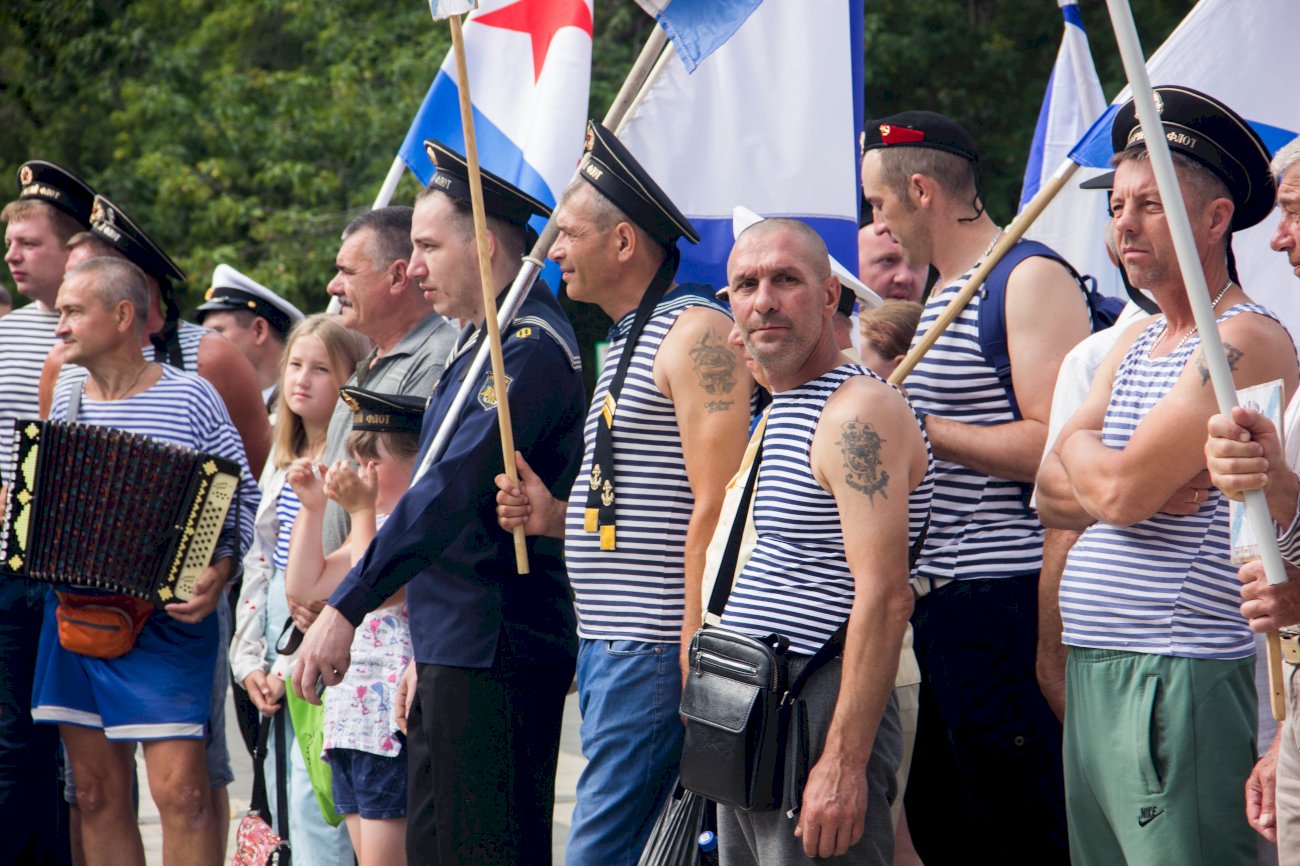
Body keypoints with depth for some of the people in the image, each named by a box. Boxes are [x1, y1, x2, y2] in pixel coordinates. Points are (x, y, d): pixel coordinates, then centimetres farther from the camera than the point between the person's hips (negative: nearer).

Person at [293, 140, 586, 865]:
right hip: (452, 652, 10)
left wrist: (347, 610, -24)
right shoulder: (479, 342, 17)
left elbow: (454, 491, -23)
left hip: (497, 657, -10)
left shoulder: (531, 347, -16)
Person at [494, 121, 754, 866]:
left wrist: (694, 655, -22)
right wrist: (556, 517, 10)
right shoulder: (628, 343, 21)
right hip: (608, 645, 10)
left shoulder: (696, 334, -11)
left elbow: (716, 510, -18)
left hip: (654, 650, -10)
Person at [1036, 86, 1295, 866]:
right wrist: (1137, 488, -7)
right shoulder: (1135, 344, 18)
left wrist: (1079, 448, 3)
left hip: (1183, 677, -9)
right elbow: (1053, 498, 12)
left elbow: (1120, 491, -18)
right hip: (1094, 676, 9)